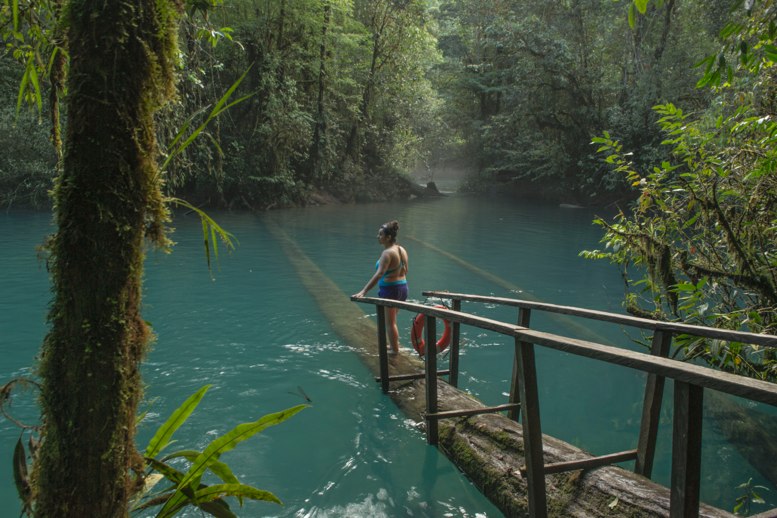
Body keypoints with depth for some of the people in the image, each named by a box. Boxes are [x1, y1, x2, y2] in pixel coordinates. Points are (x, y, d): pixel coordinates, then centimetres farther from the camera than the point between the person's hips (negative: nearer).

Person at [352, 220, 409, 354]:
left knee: (390, 322, 8)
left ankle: (395, 350, 18)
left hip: (389, 289, -8)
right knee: (392, 320, 23)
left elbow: (379, 274, -31)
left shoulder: (387, 253, -21)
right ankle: (394, 346, 33)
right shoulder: (402, 250, 4)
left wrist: (363, 291, -35)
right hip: (402, 287, 8)